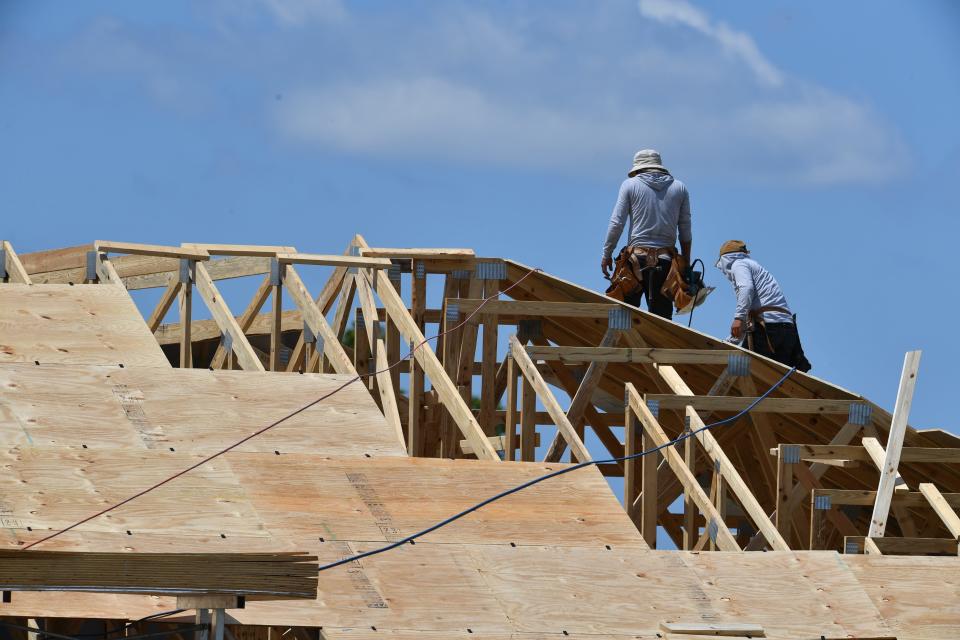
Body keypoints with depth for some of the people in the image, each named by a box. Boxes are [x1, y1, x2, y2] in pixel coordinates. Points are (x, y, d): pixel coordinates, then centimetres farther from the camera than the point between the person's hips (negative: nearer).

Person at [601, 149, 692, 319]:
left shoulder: (631, 185, 6)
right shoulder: (679, 188, 12)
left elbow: (616, 223, 0)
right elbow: (685, 232, 10)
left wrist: (607, 254, 7)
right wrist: (686, 265, 15)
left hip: (636, 258, -2)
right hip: (665, 260, 2)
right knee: (662, 316, 1)